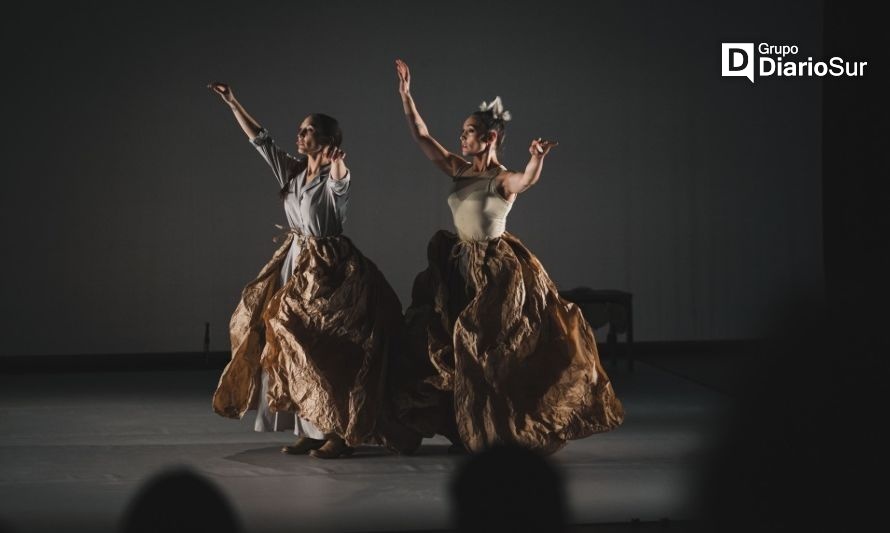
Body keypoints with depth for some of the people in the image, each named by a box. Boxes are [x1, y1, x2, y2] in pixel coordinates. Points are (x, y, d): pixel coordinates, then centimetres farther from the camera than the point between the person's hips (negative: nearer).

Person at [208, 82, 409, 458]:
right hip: (295, 266, 8)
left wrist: (337, 165, -61)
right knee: (300, 348, 6)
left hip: (326, 271, -8)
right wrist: (232, 103, 12)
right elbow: (260, 139, 14)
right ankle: (310, 431, 11)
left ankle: (341, 432, -4)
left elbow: (339, 182, -38)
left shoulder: (333, 177, -13)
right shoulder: (293, 171, 9)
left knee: (327, 350, -9)